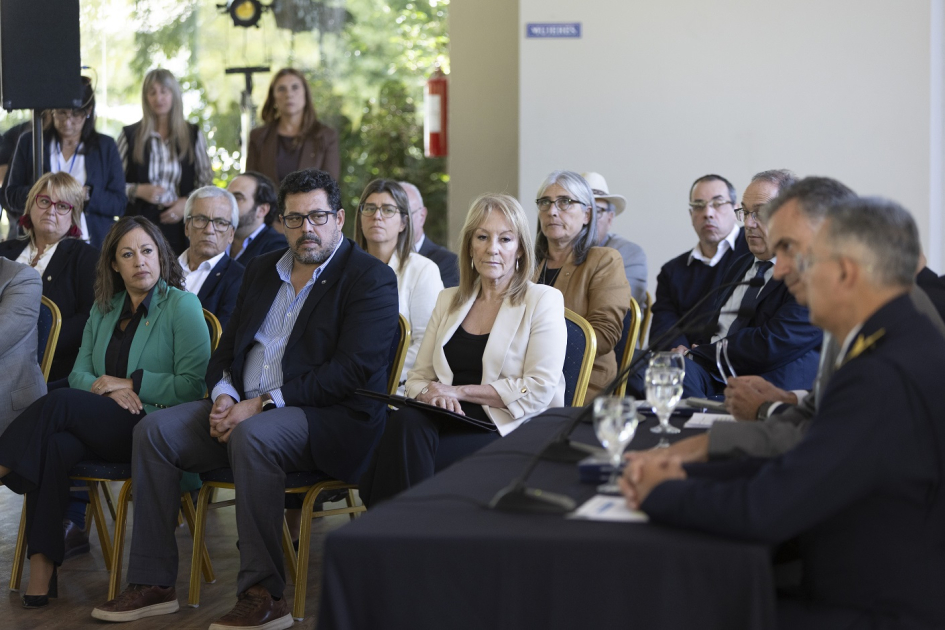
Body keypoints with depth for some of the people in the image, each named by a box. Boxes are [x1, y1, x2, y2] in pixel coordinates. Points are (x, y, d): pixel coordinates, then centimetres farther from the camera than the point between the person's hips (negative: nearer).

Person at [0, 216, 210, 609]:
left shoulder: (182, 305, 1)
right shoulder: (104, 309, 20)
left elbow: (193, 385, -5)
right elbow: (79, 373, 17)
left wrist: (130, 383, -8)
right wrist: (105, 388, -6)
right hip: (100, 428, 5)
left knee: (60, 402, -29)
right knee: (54, 446, -31)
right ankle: (42, 564, -32)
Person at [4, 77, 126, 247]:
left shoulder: (106, 146, 9)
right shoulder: (29, 142, 11)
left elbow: (119, 205, 3)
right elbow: (11, 196, 7)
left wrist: (86, 194, -14)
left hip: (93, 245, 0)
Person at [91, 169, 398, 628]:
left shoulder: (371, 278, -5)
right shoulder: (262, 270, 19)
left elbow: (351, 370, -16)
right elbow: (227, 349, 19)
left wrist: (261, 405, -19)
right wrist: (224, 397, -5)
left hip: (331, 418, -7)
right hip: (243, 408, 7)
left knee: (253, 436, -36)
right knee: (154, 430, -10)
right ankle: (152, 584, -7)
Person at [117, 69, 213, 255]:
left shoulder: (194, 135, 9)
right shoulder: (130, 135, 6)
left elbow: (206, 181, 11)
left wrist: (188, 202, -5)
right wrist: (138, 190, -10)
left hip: (181, 224, 1)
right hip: (141, 223, -1)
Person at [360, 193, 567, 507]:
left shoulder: (542, 301, 4)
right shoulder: (449, 300, 21)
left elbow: (539, 390, -6)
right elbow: (418, 377, 19)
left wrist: (460, 391, -8)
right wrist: (430, 394, -7)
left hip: (512, 432, -5)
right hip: (452, 421, 5)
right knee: (406, 420, -32)